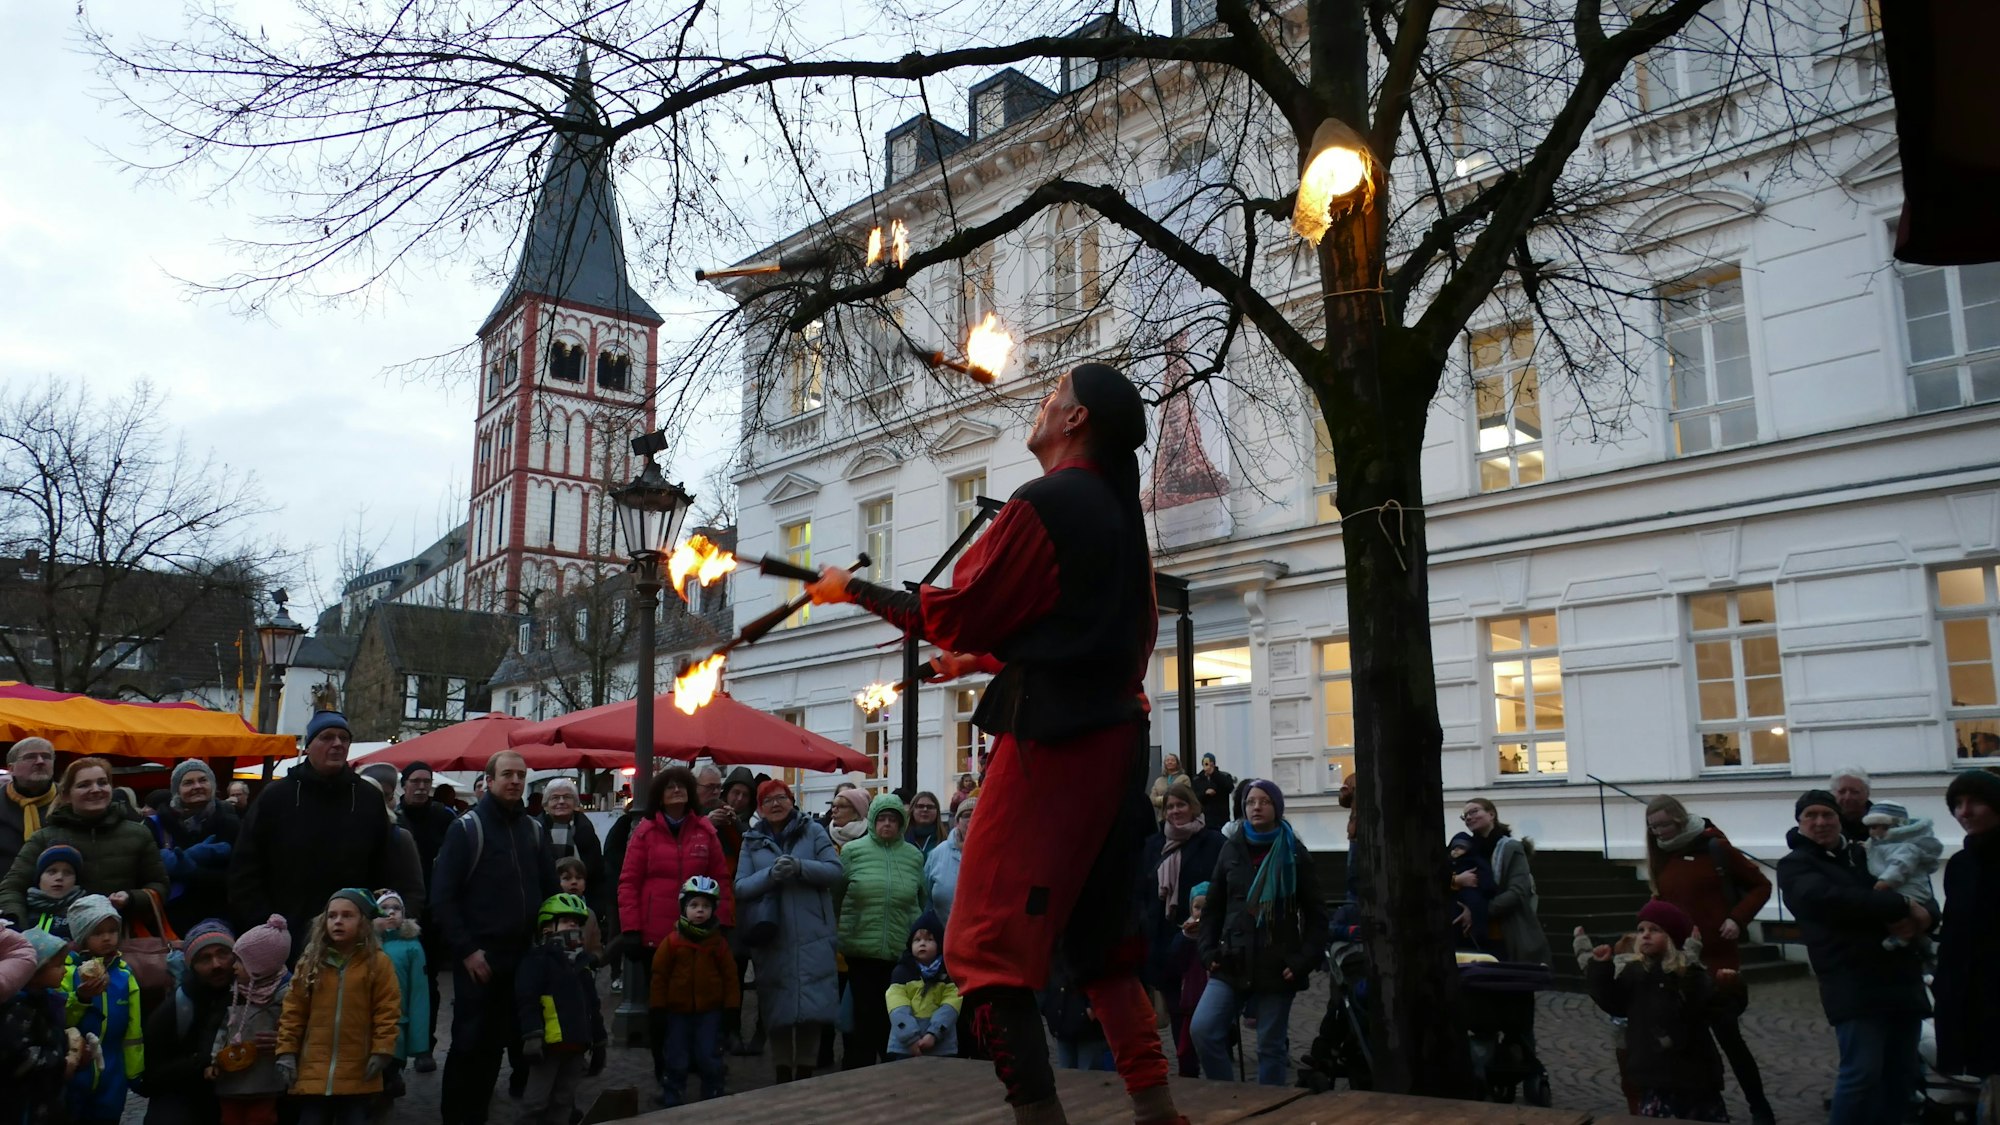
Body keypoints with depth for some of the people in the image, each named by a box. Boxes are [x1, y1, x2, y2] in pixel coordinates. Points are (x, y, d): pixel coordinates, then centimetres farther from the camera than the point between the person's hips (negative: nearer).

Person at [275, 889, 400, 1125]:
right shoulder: (310, 962, 4)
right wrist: (286, 1051, -1)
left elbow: (387, 1011, -6)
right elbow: (293, 1010, 5)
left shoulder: (378, 962, -5)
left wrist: (382, 1051, -11)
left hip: (357, 1071, -2)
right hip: (313, 1070, 3)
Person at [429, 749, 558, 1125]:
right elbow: (442, 897, -10)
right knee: (470, 1041, 0)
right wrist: (466, 950, -13)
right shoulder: (467, 828, -6)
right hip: (479, 957, -5)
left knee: (497, 1040, 10)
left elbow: (549, 890, 16)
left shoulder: (533, 829, 11)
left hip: (522, 955, 5)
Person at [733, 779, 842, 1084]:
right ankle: (782, 1077, 19)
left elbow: (835, 871, -2)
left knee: (811, 1008, -3)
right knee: (776, 1011, 6)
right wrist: (771, 874, -16)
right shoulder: (752, 841, 10)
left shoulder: (813, 831, 6)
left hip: (812, 938, -1)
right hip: (770, 939, 1)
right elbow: (740, 887, 1)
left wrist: (800, 867, -17)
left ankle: (805, 1076, 10)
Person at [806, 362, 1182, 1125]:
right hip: (1111, 737, 10)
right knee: (1097, 936, 17)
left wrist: (855, 591, 3)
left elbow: (961, 613, -9)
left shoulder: (1047, 503, -9)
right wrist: (981, 659, 30)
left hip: (1051, 740, -10)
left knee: (987, 947, -6)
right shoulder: (1118, 512, 17)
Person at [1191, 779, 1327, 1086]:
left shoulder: (1294, 853, 2)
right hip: (1233, 963, 2)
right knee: (1202, 1030, -12)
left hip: (1277, 966, -2)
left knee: (1270, 1047, 3)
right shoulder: (1232, 849, 8)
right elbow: (1214, 907, 12)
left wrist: (1305, 960, -9)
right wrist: (1209, 951, 0)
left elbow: (1315, 914, 2)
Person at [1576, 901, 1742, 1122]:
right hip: (1653, 1072, 1)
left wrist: (1725, 990, -30)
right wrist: (1601, 969, -7)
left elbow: (1715, 1013, -12)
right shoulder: (1633, 972, 1)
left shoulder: (1691, 974, -8)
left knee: (1711, 1118, 14)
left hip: (1693, 1070, -1)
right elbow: (1613, 1004, 3)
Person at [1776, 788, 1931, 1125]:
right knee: (1862, 1071, -14)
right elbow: (1831, 898, -18)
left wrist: (1920, 917, -8)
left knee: (1903, 1073, 10)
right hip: (1854, 983, -6)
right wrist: (1902, 906, -16)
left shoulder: (1867, 855, 20)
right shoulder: (1795, 866, 2)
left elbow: (1921, 897, 16)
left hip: (1902, 978, 6)